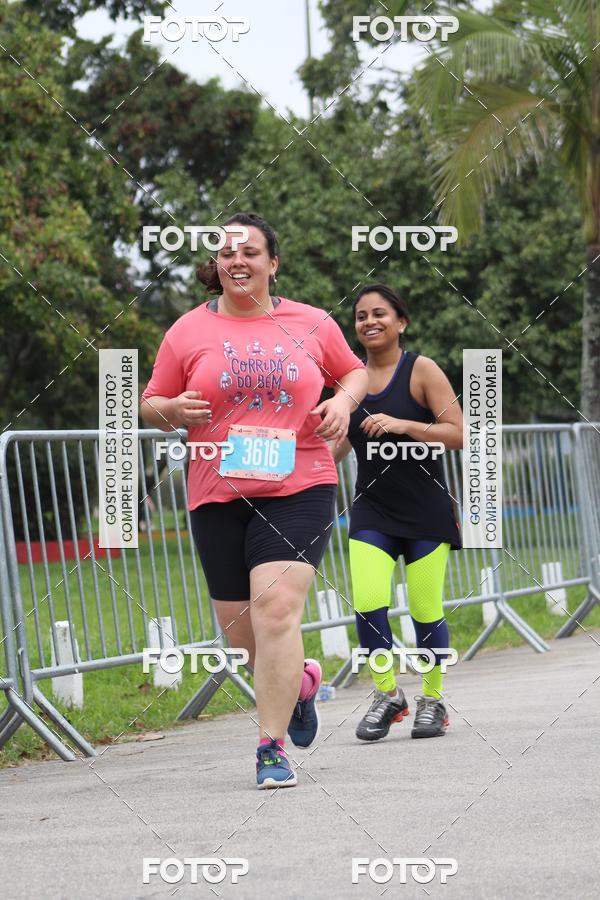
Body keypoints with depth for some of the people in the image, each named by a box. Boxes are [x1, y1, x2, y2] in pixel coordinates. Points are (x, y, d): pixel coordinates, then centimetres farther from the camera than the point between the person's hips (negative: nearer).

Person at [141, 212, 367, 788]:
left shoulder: (311, 324, 7)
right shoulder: (189, 331, 6)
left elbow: (354, 372, 22)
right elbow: (150, 405, 12)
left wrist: (343, 401, 0)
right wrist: (172, 410, -11)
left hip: (297, 488, -2)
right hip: (218, 496, 2)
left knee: (276, 609, -19)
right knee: (241, 632, 7)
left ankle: (272, 748, -13)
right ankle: (298, 681, 41)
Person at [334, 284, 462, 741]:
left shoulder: (421, 370, -6)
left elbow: (458, 433, -13)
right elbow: (336, 450, 17)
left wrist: (402, 425, -24)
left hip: (426, 511, -3)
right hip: (372, 511, 3)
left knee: (426, 612, 0)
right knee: (367, 604, -13)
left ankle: (433, 699, 21)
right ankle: (387, 695, 5)